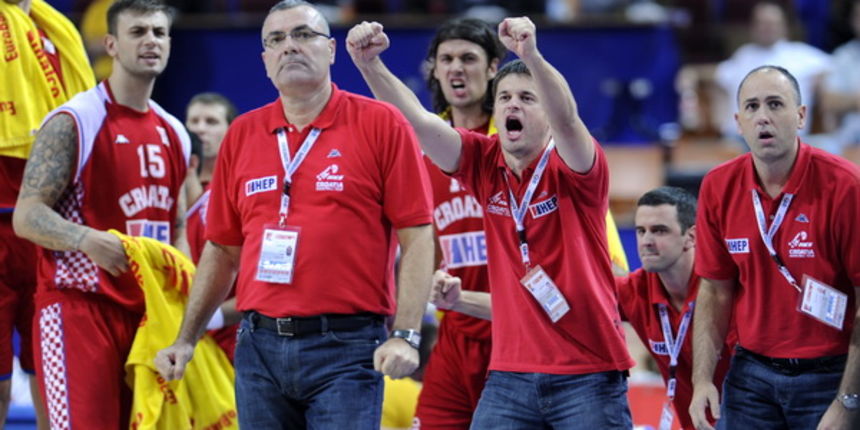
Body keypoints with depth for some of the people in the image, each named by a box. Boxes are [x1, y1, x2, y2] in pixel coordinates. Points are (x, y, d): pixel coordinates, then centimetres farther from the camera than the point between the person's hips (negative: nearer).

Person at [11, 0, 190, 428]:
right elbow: (26, 217, -12)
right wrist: (87, 240, -29)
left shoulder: (174, 134, 16)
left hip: (147, 310, 7)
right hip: (79, 308, -7)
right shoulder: (73, 123, -6)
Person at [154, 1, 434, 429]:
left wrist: (405, 336, -13)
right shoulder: (241, 136, 12)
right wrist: (185, 339, 13)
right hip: (260, 346, 4)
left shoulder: (381, 125, -1)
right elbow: (222, 249, 18)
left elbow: (416, 237, -4)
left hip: (344, 347, -4)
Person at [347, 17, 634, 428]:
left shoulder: (573, 168, -5)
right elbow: (418, 120, -5)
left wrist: (531, 55, -44)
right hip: (510, 374, 4)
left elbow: (565, 118, -27)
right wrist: (369, 64, -21)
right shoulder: (485, 163, 6)